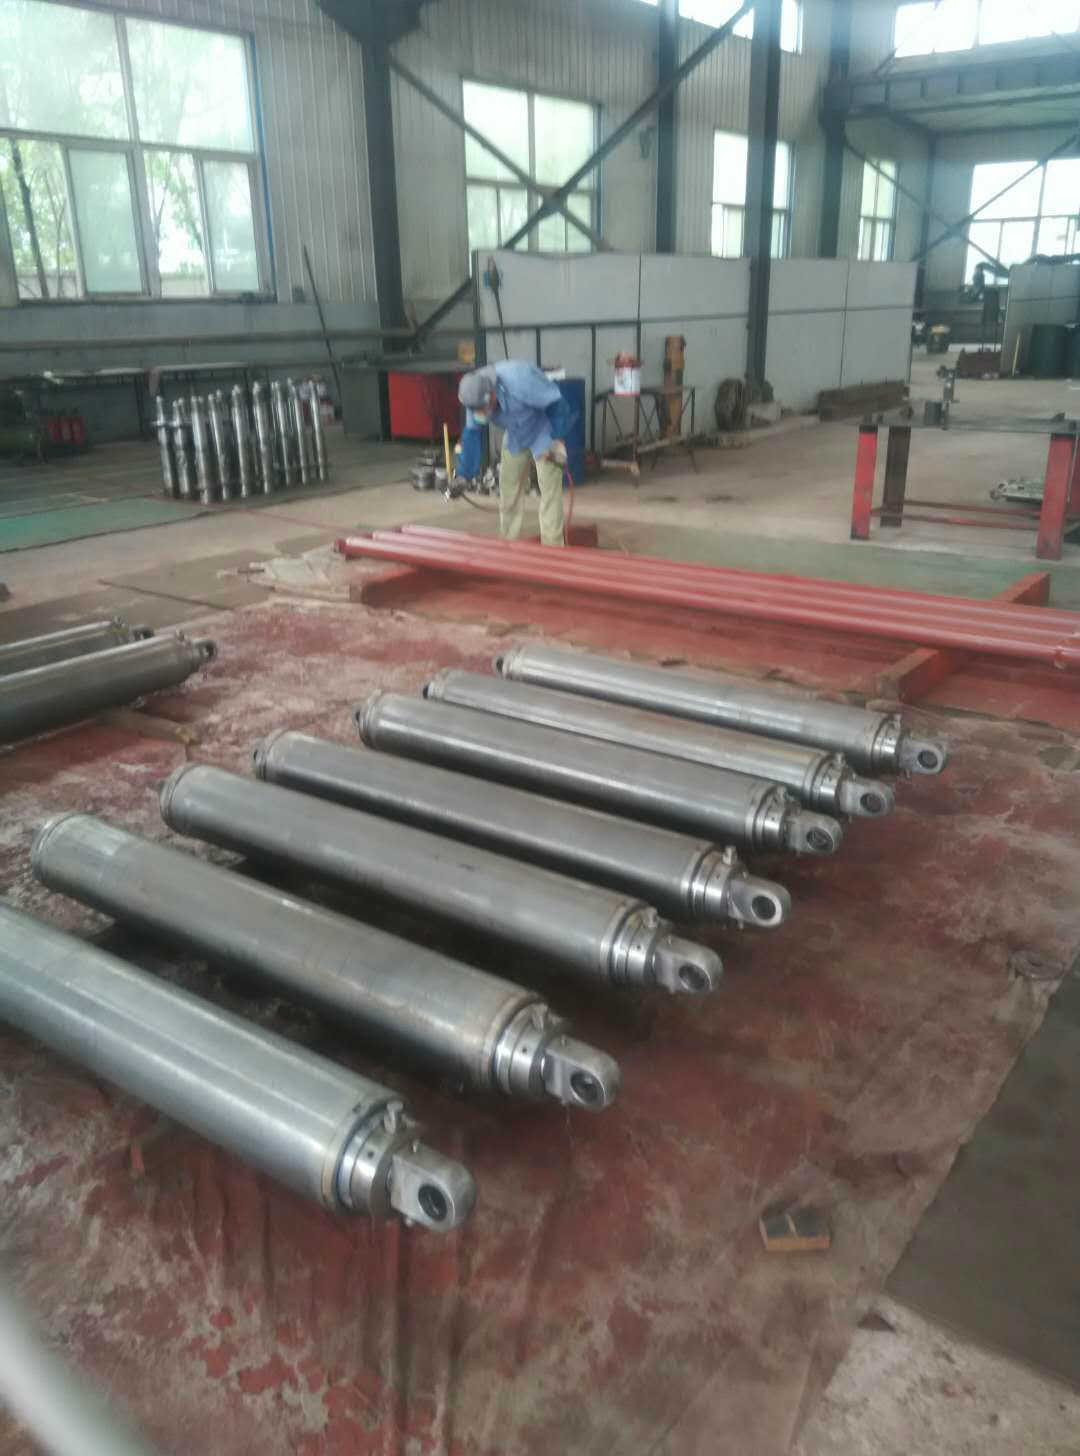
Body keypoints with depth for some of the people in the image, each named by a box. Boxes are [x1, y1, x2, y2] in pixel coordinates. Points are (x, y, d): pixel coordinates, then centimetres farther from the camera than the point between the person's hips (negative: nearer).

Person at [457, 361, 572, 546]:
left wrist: (559, 441, -24)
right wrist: (464, 473, -6)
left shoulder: (519, 380, -38)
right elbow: (472, 433, -5)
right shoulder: (474, 395, -18)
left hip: (543, 432, -6)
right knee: (508, 488, 7)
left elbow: (556, 405, -27)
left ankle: (552, 546, -10)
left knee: (550, 489, -13)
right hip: (514, 437, 6)